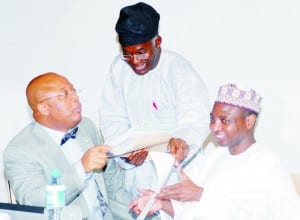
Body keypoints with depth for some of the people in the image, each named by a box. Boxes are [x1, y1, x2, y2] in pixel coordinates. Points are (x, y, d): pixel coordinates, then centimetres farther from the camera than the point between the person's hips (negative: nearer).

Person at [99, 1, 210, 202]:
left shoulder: (179, 69, -15)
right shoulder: (119, 68, -2)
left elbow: (195, 117, -29)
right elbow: (113, 120, -1)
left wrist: (182, 140, -51)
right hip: (138, 166, 4)